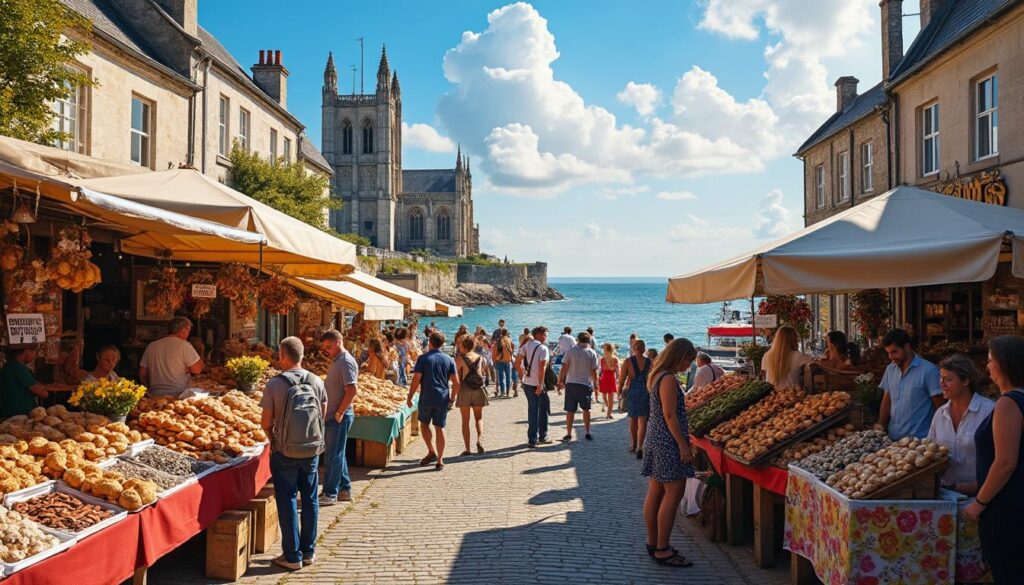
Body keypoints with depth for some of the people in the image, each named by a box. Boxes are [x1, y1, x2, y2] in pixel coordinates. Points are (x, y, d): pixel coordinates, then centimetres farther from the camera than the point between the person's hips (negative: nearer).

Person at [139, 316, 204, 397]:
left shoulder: (151, 347, 9)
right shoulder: (184, 345, -8)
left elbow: (142, 374, 15)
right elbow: (197, 370, -11)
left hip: (155, 396, 5)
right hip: (179, 396, -5)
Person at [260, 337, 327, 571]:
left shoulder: (275, 384, -13)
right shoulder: (316, 381, -2)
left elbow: (266, 422, -8)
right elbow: (323, 415, 7)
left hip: (286, 451, -3)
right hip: (313, 449, 3)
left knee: (287, 501, 7)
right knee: (310, 500, 14)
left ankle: (292, 556, 12)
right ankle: (309, 551, 23)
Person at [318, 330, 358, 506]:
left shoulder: (346, 362, -16)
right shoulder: (337, 361, 14)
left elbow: (352, 390, -24)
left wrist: (339, 413, -19)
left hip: (339, 418, -10)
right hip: (332, 416, 10)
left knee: (333, 455, -3)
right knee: (337, 454, 16)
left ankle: (330, 494, 4)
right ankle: (344, 489, 25)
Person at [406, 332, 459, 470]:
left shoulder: (423, 358, -5)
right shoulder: (449, 360, 3)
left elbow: (416, 380, -10)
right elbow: (456, 382, 1)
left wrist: (409, 397, -1)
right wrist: (452, 399, 12)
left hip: (427, 398, -2)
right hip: (443, 399, 2)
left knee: (424, 424, 19)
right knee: (440, 428, 7)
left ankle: (431, 452, 13)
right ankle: (439, 460, 8)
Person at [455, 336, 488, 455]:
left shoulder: (460, 358, -5)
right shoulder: (480, 358, 6)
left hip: (465, 389, -3)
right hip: (479, 389, 3)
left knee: (465, 421, 5)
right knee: (479, 417, 16)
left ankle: (468, 449, 3)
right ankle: (480, 439, -10)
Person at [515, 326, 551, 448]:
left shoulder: (526, 345, 6)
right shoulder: (543, 348, -12)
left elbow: (517, 363, 5)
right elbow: (542, 368, -20)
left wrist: (523, 375, 14)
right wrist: (540, 385, -18)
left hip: (527, 383, 6)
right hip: (538, 384, -6)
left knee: (532, 410, 12)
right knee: (543, 409, 12)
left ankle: (532, 439, 12)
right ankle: (542, 437, 20)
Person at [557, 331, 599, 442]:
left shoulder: (571, 350, -2)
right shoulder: (592, 353, -1)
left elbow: (564, 368, -4)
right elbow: (594, 371, -2)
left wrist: (560, 380, 5)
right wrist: (595, 384, 10)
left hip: (571, 383, 0)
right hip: (585, 384, 0)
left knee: (570, 410, 5)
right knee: (586, 409, 17)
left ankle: (568, 434, 8)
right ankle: (587, 432, 20)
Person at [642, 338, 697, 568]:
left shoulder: (657, 376, 14)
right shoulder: (668, 379, -16)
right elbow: (670, 415, -19)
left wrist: (683, 439, 21)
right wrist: (683, 445, -17)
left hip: (655, 440, 10)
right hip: (668, 443, -10)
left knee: (655, 492, 13)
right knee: (674, 493, -6)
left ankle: (653, 543, 22)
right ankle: (662, 550, -4)